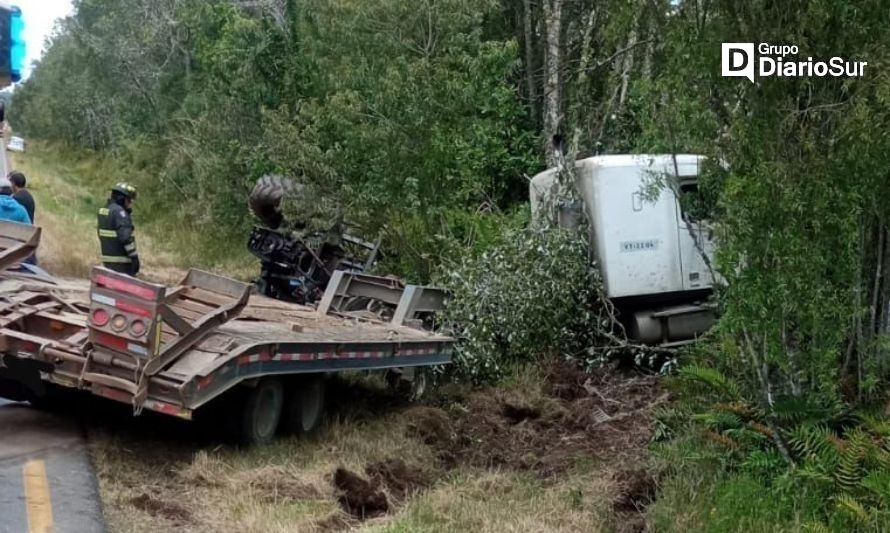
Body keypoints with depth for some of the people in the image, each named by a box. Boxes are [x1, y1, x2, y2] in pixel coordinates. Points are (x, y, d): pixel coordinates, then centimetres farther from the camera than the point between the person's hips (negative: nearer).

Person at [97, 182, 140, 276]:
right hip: (120, 260, -10)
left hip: (107, 258, 10)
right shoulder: (118, 212, -17)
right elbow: (126, 237, -23)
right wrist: (134, 257, -20)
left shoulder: (103, 210, 13)